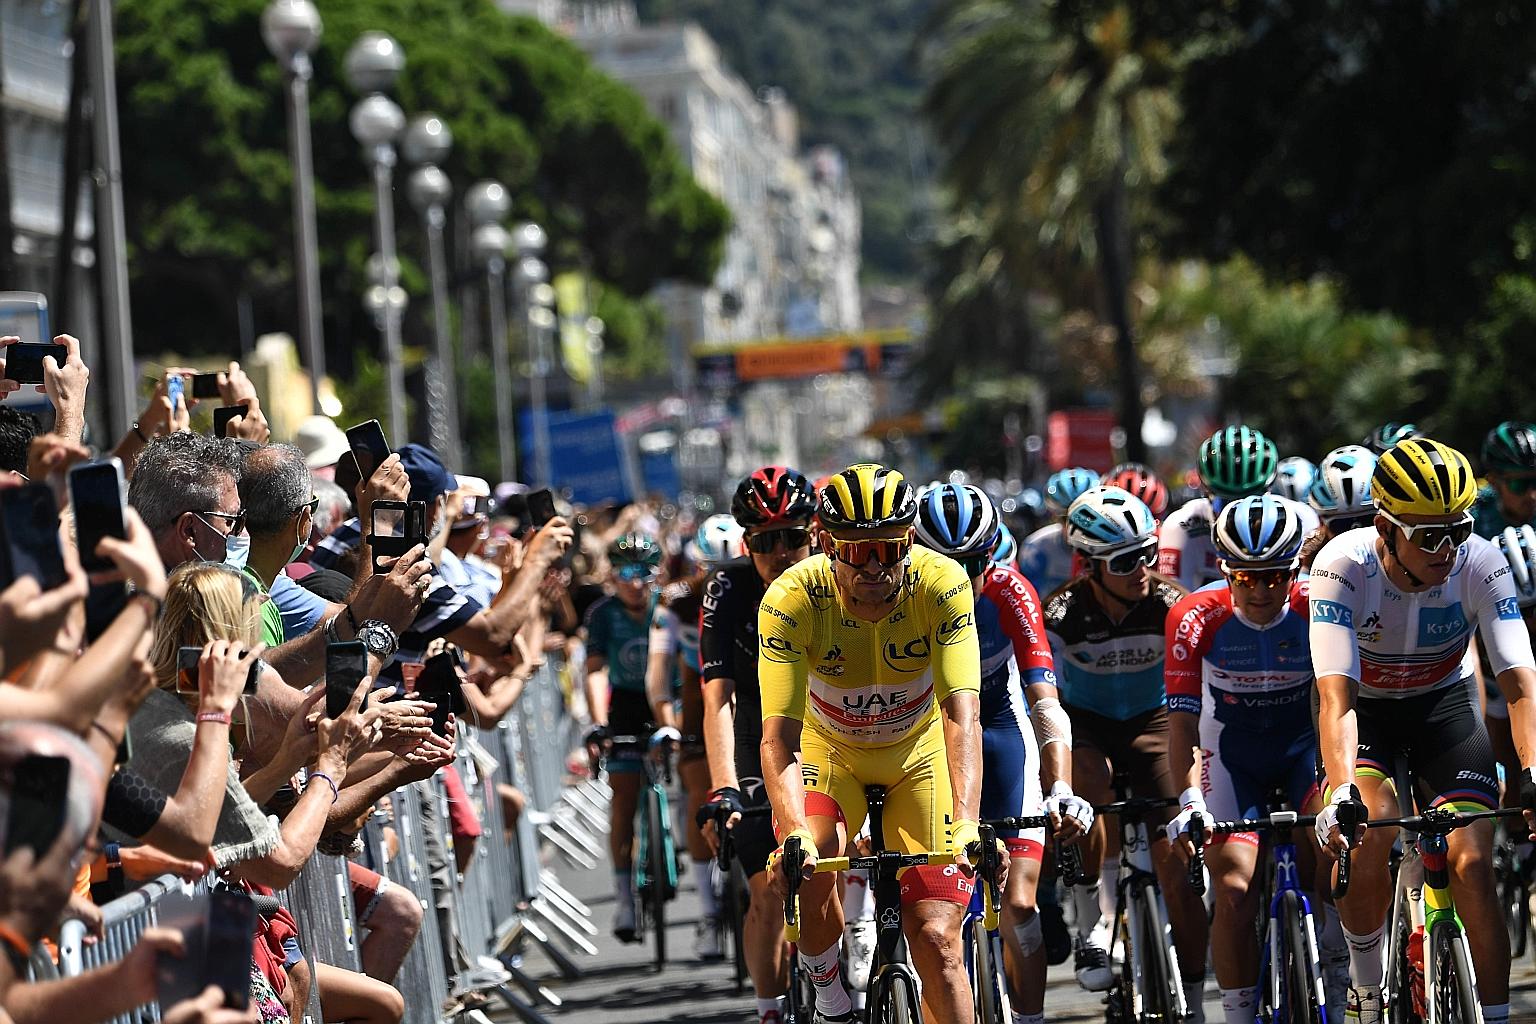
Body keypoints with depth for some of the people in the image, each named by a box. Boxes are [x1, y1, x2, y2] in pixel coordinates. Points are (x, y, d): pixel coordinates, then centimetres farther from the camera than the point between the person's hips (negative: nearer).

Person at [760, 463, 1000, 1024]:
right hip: (830, 752, 0)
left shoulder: (941, 583, -28)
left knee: (935, 941, -10)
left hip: (920, 753, 0)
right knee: (806, 869, -29)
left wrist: (966, 824, -50)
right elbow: (778, 736, -34)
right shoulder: (793, 599, -29)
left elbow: (962, 714, -36)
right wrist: (795, 834, -51)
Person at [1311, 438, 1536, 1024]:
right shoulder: (1343, 566, -30)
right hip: (1365, 709, -2)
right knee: (1372, 831, -28)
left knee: (1472, 864, -16)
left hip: (1443, 705, 2)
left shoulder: (1481, 566, -25)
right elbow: (1335, 696, -37)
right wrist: (1342, 793, -53)